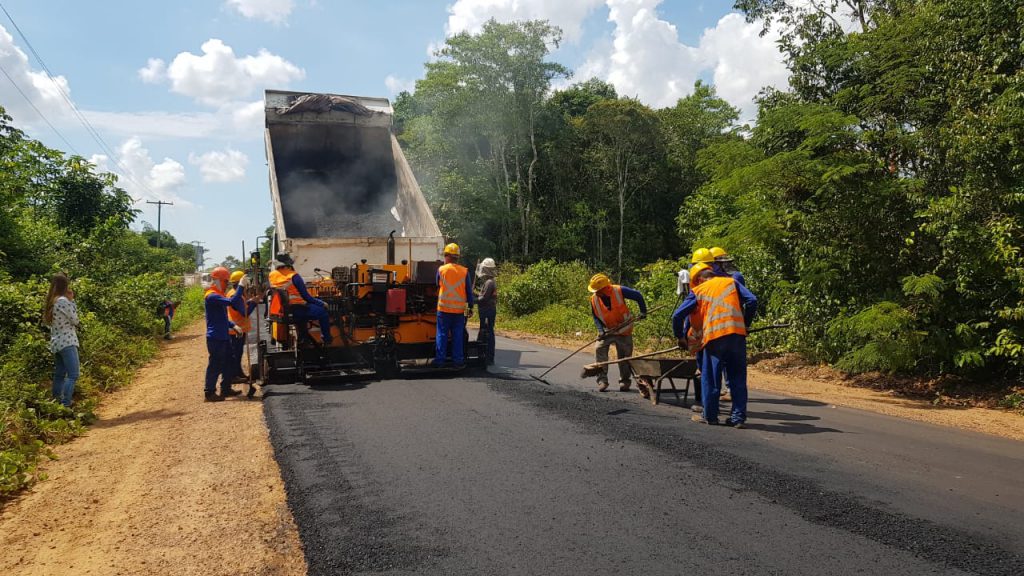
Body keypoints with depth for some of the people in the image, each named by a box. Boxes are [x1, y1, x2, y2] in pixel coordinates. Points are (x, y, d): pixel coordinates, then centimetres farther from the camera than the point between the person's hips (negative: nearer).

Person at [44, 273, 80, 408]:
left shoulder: (52, 301, 12)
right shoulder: (63, 301, -14)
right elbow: (75, 321, -8)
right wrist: (72, 300, -4)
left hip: (57, 343, 9)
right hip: (67, 342, -9)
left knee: (59, 375, 12)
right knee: (73, 375, -11)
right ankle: (65, 405, -18)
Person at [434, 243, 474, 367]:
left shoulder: (441, 269, -2)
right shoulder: (464, 271, -1)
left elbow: (437, 287, 11)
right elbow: (469, 292, 0)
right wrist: (470, 308, 6)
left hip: (444, 308, -1)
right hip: (460, 309, 1)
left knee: (442, 335, 6)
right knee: (458, 336, 8)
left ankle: (439, 361, 6)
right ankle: (457, 361, 11)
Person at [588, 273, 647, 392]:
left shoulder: (619, 291, -23)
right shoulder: (594, 299, -14)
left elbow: (638, 296, -12)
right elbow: (596, 317, -3)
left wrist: (643, 312, -10)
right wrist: (600, 330, -18)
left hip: (624, 331, -1)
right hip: (607, 330, 2)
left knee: (624, 356, 4)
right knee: (600, 349, -20)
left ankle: (624, 381, 22)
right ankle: (602, 380, -15)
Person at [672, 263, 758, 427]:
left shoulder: (698, 291, 14)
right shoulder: (731, 282, 18)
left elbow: (677, 315, 8)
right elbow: (752, 301, 6)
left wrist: (680, 336, 21)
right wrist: (745, 324, 16)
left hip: (714, 336, -2)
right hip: (737, 334, 2)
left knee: (710, 378, 9)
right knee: (738, 378, 10)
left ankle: (710, 416, 16)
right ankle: (738, 417, 11)